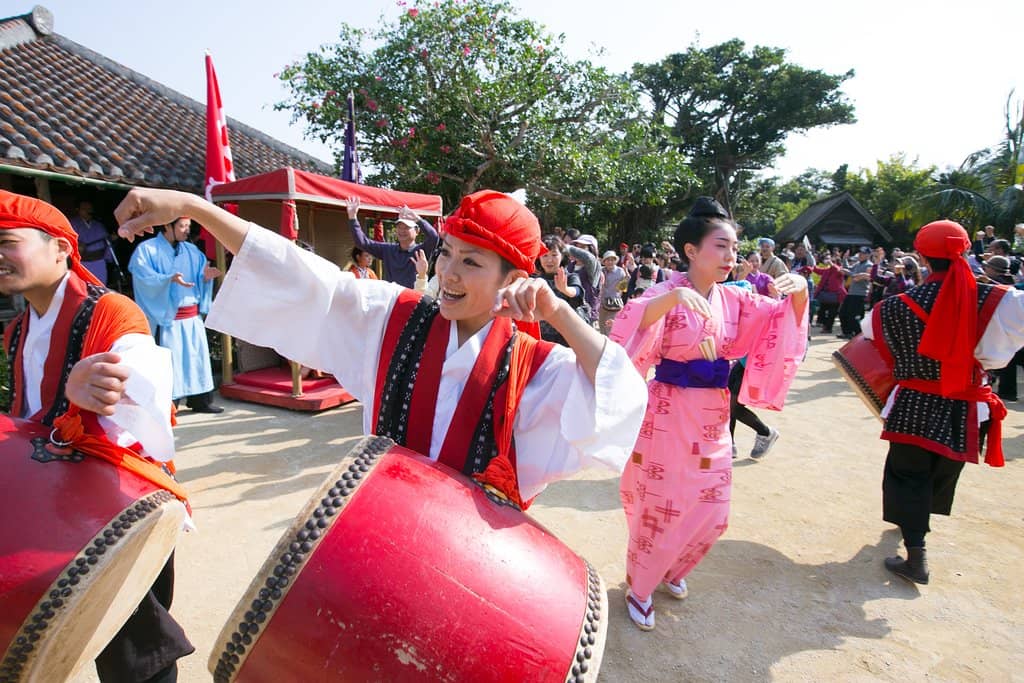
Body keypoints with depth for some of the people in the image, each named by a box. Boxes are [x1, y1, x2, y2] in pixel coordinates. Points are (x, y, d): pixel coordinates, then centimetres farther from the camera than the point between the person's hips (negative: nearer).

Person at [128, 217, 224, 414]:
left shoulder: (192, 251, 13)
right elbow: (145, 277, -15)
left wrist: (205, 276, -12)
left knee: (197, 357, 8)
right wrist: (170, 279, -30)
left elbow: (200, 279, 11)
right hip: (165, 316, -5)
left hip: (192, 316, 6)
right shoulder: (147, 249, -3)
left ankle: (200, 400, 17)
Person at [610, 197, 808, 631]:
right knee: (658, 510, 8)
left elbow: (784, 320, 6)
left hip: (712, 418, 6)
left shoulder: (734, 299, 4)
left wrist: (800, 291, -15)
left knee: (710, 514, 16)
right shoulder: (667, 293, -14)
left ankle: (670, 570, 45)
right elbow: (629, 328, -31)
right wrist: (675, 297, -45)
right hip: (668, 416, -6)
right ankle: (639, 589, 34)